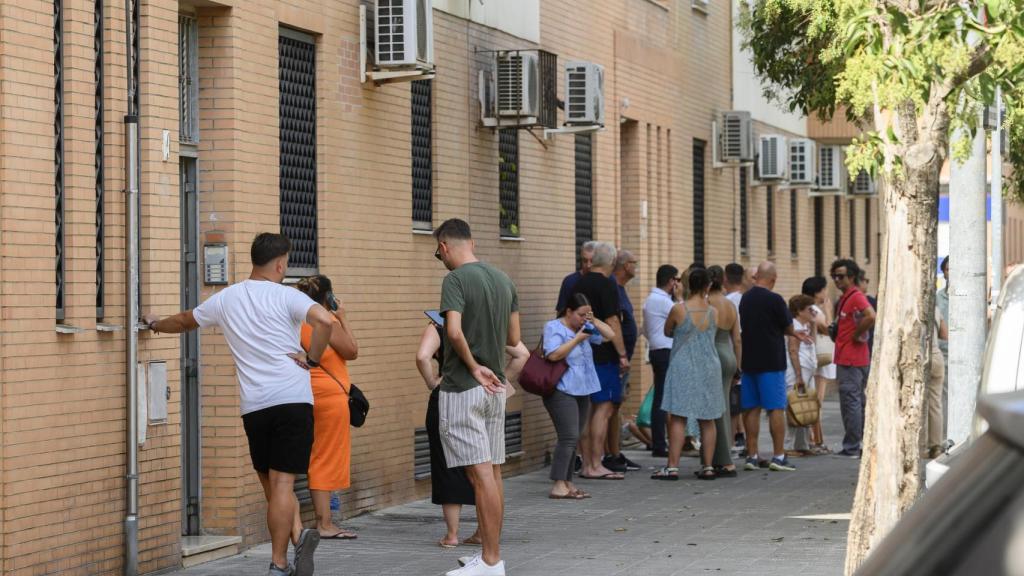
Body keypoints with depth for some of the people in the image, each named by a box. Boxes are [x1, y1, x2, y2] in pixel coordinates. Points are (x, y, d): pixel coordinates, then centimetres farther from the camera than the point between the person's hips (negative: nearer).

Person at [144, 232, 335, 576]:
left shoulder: (226, 299, 13)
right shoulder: (285, 296, -1)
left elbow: (184, 321, 31)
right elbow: (325, 321, -20)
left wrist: (155, 324, 51)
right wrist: (312, 359, -5)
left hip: (254, 406, 3)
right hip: (293, 399, -3)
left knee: (273, 485, 14)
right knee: (282, 483, -7)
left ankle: (297, 538, -3)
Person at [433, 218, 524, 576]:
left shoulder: (456, 280, -13)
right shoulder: (503, 280, 10)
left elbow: (455, 332, -25)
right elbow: (513, 338, 13)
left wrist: (474, 367, -14)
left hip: (463, 389, -7)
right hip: (495, 386, 8)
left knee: (481, 474, -8)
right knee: (493, 472, 11)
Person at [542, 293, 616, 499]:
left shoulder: (585, 328, 16)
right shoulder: (554, 328, -8)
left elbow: (610, 335, 15)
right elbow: (553, 354, -22)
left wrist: (594, 321, 1)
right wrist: (578, 338, -18)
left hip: (582, 391, 9)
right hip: (562, 392, -9)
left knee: (573, 439, 8)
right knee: (569, 437, -16)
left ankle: (567, 483, 12)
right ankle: (558, 486, -18)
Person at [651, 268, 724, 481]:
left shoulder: (678, 309, -10)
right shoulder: (712, 312, -3)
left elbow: (667, 332, 4)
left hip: (683, 368, -3)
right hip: (709, 368, 3)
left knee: (678, 418, -3)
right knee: (707, 420, 8)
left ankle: (672, 467, -8)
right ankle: (708, 467, 9)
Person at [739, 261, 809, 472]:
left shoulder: (745, 299, 7)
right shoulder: (774, 300, -14)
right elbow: (788, 327, -5)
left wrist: (794, 334, 24)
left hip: (749, 361, 6)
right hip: (771, 362, -6)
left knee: (751, 409, 8)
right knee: (776, 409, -2)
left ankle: (751, 456, 8)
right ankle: (778, 456, -3)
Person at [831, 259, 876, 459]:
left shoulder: (856, 297, -14)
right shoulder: (846, 298, 17)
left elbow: (871, 317, -31)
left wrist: (856, 335, -19)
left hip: (851, 359, -11)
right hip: (846, 358, 11)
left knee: (850, 401, -8)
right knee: (859, 401, 12)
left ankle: (851, 448, -6)